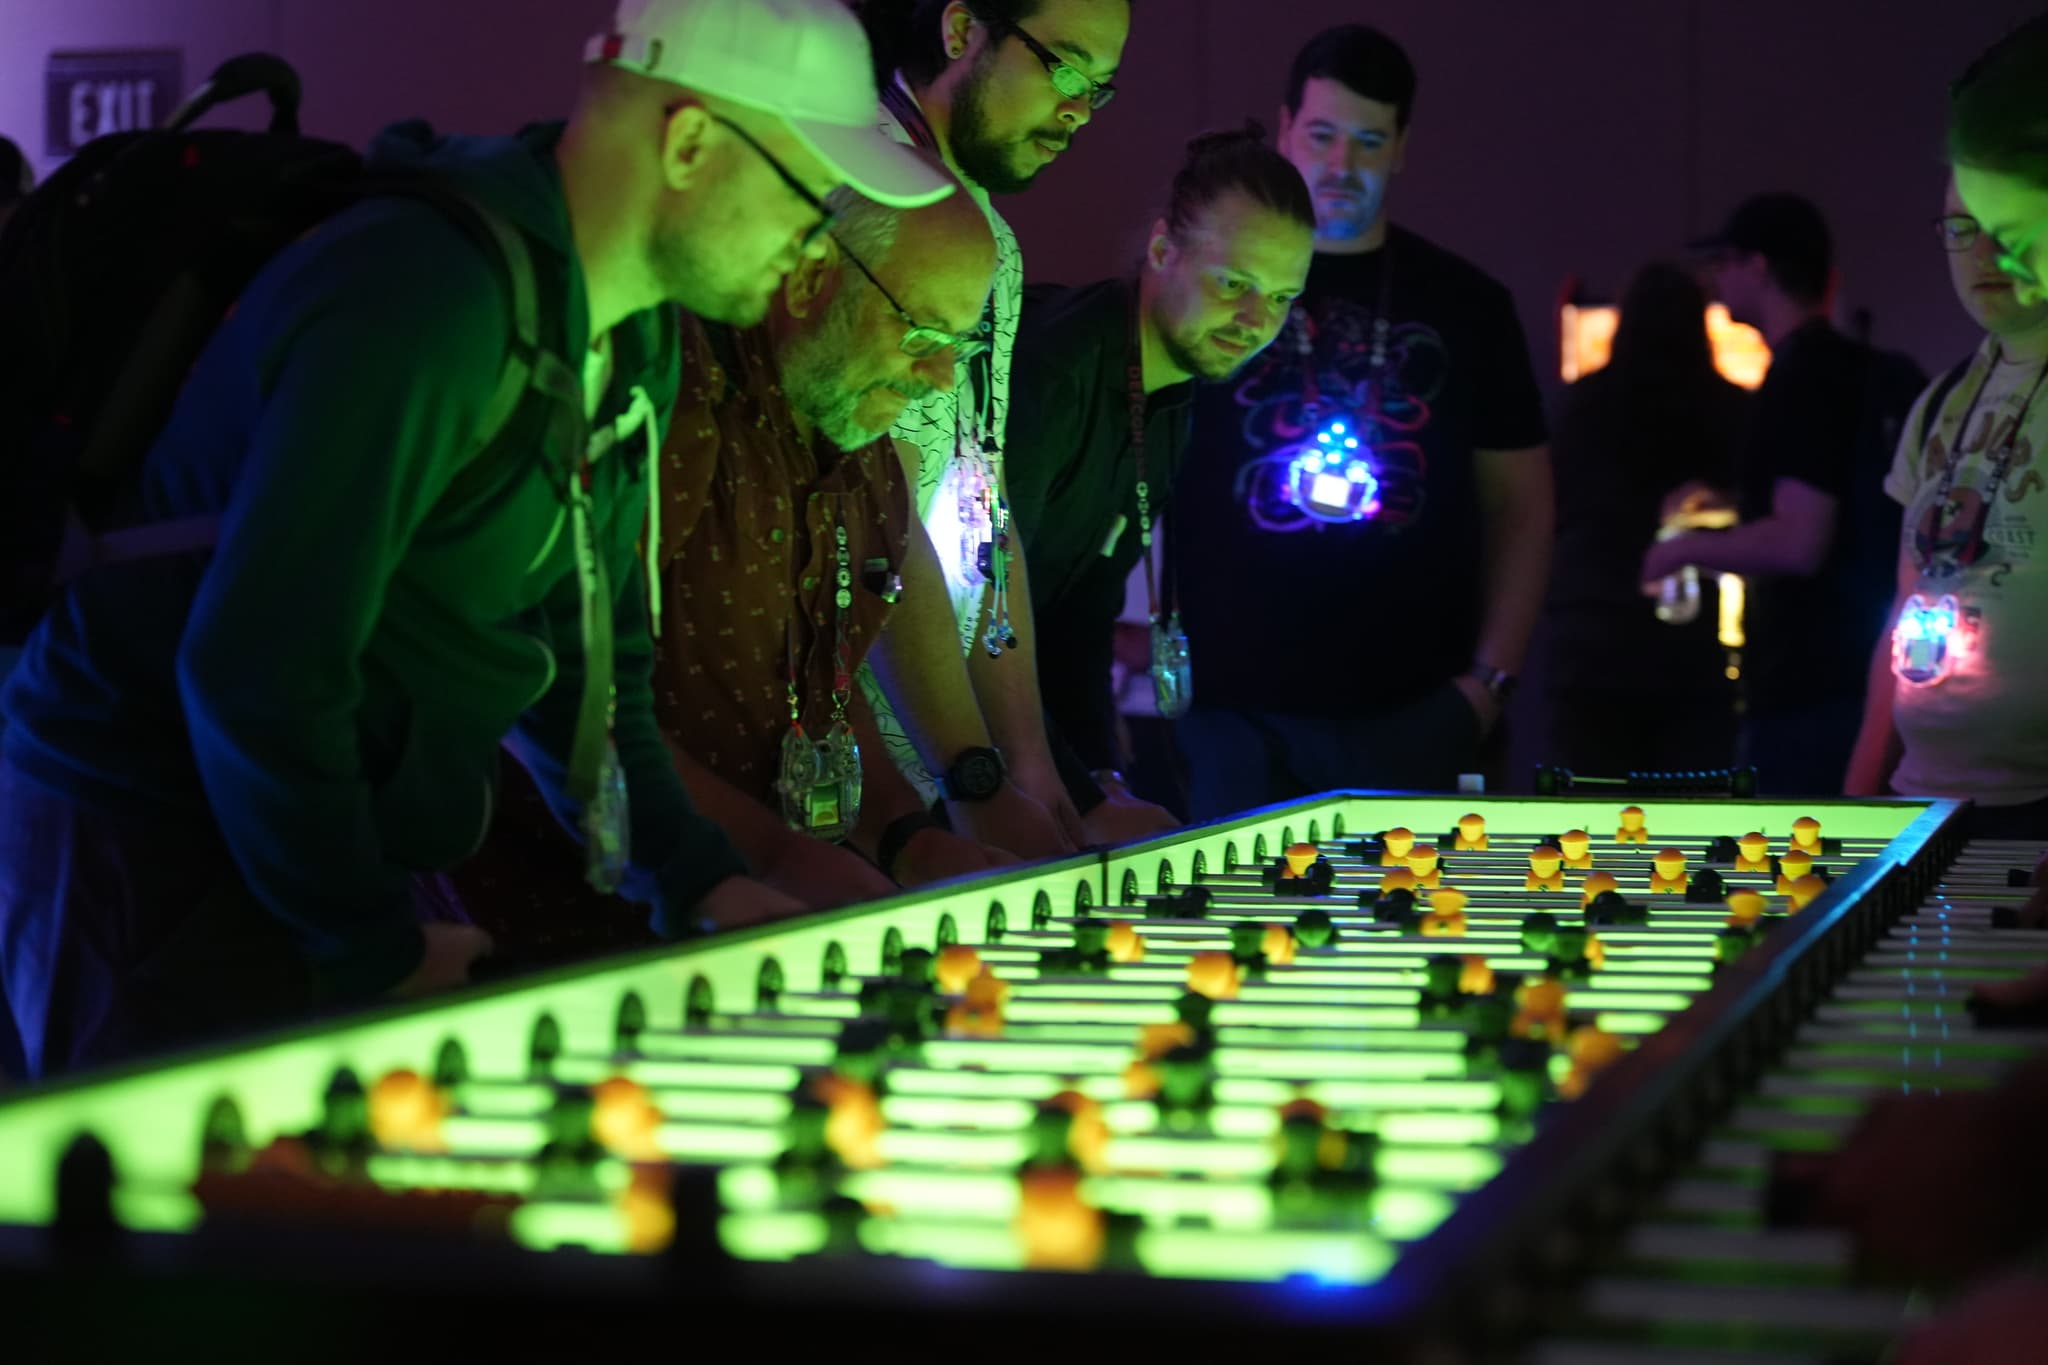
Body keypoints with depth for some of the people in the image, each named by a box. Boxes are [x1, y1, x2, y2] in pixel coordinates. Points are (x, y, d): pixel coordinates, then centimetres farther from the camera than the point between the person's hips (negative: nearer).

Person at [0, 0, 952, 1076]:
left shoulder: (637, 342, 7)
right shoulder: (424, 301, -26)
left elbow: (582, 644, 18)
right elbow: (254, 668, -28)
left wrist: (694, 879, 9)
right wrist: (381, 953, -18)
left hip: (344, 855, 9)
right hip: (149, 848, -9)